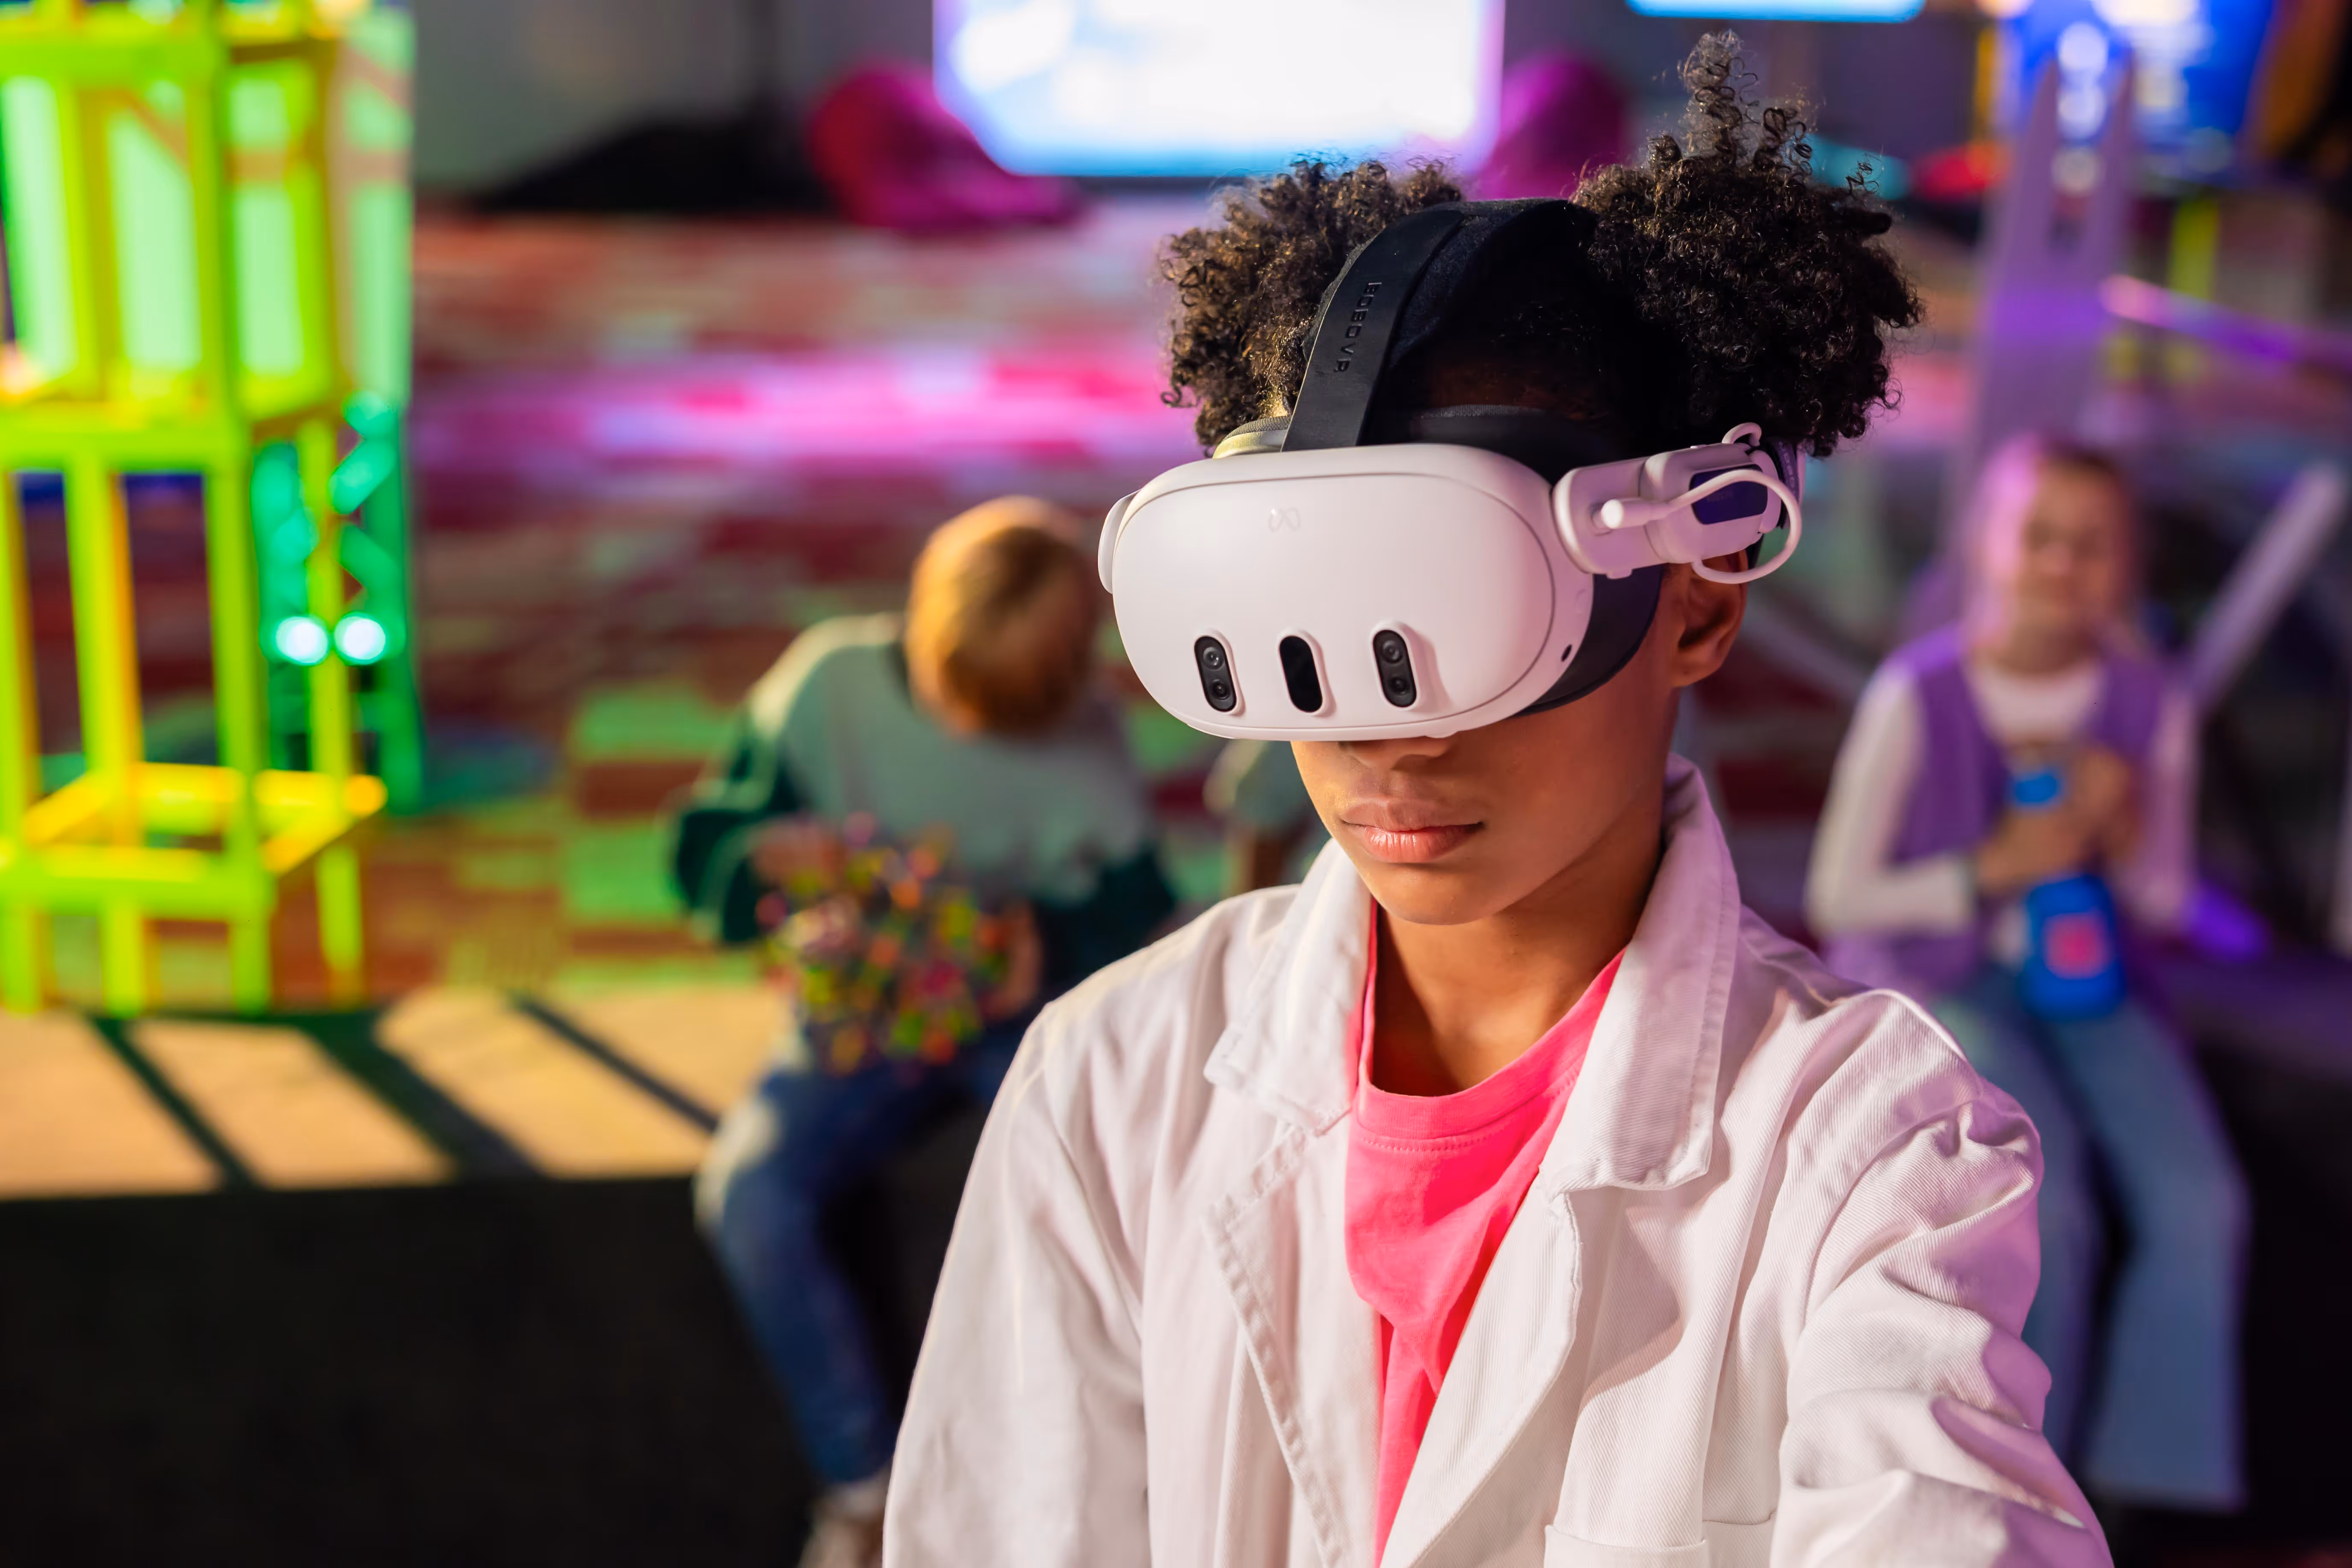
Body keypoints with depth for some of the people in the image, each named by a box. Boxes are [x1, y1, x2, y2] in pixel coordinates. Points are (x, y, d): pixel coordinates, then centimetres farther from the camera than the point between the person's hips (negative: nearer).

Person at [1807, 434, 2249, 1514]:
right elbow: (1836, 898, -7)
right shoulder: (1917, 696, -12)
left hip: (2085, 978, 4)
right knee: (2051, 1205, -25)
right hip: (1934, 975, -3)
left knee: (2202, 1203, -19)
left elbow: (2166, 906, 8)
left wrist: (2120, 837, -14)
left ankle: (2140, 1482, -3)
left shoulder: (2151, 706, -2)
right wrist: (1996, 867, -19)